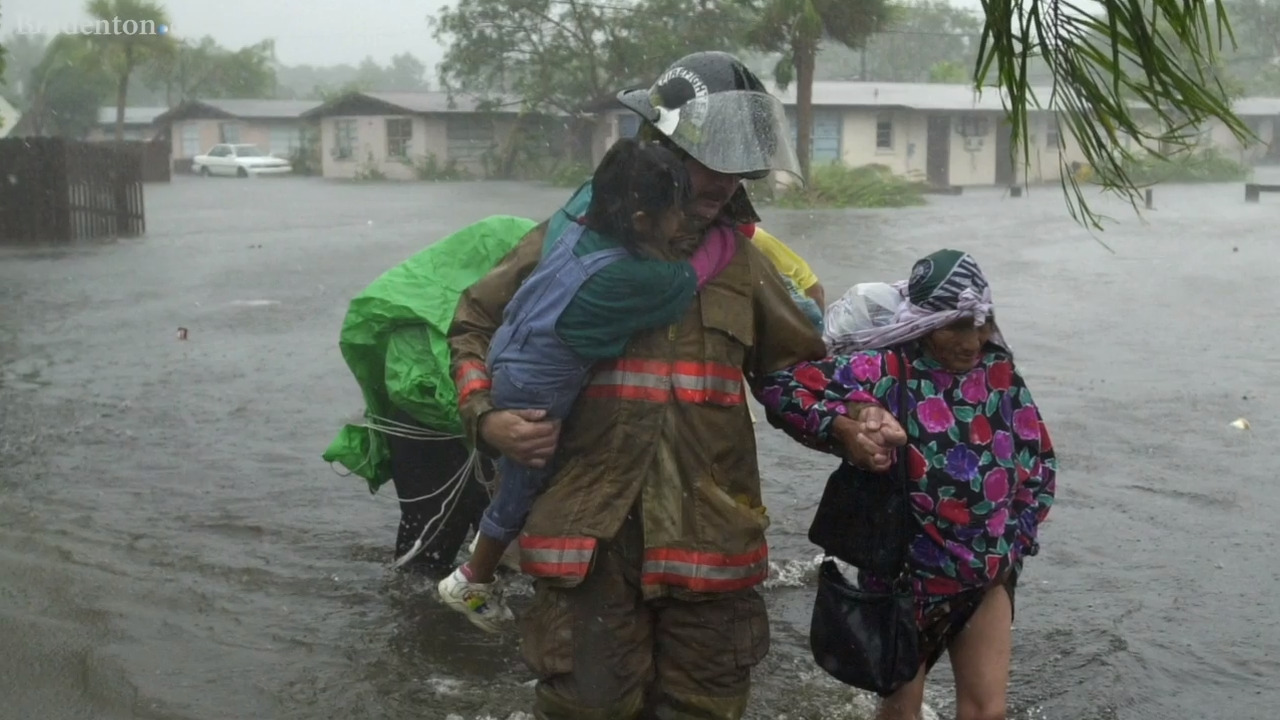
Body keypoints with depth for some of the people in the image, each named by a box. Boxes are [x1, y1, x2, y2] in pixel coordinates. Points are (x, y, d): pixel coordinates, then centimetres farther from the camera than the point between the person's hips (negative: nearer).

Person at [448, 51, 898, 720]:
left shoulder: (741, 260, 11)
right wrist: (485, 417, -5)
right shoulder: (571, 238, 1)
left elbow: (795, 363, 20)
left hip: (709, 539, 3)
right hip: (590, 537, -3)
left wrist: (847, 425, 0)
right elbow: (475, 326, 12)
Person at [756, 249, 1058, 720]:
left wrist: (1015, 540, 2)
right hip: (907, 575, -4)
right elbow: (782, 388, -23)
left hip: (988, 575, 4)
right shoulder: (885, 371, -17)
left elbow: (1040, 464, 8)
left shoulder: (999, 374, -2)